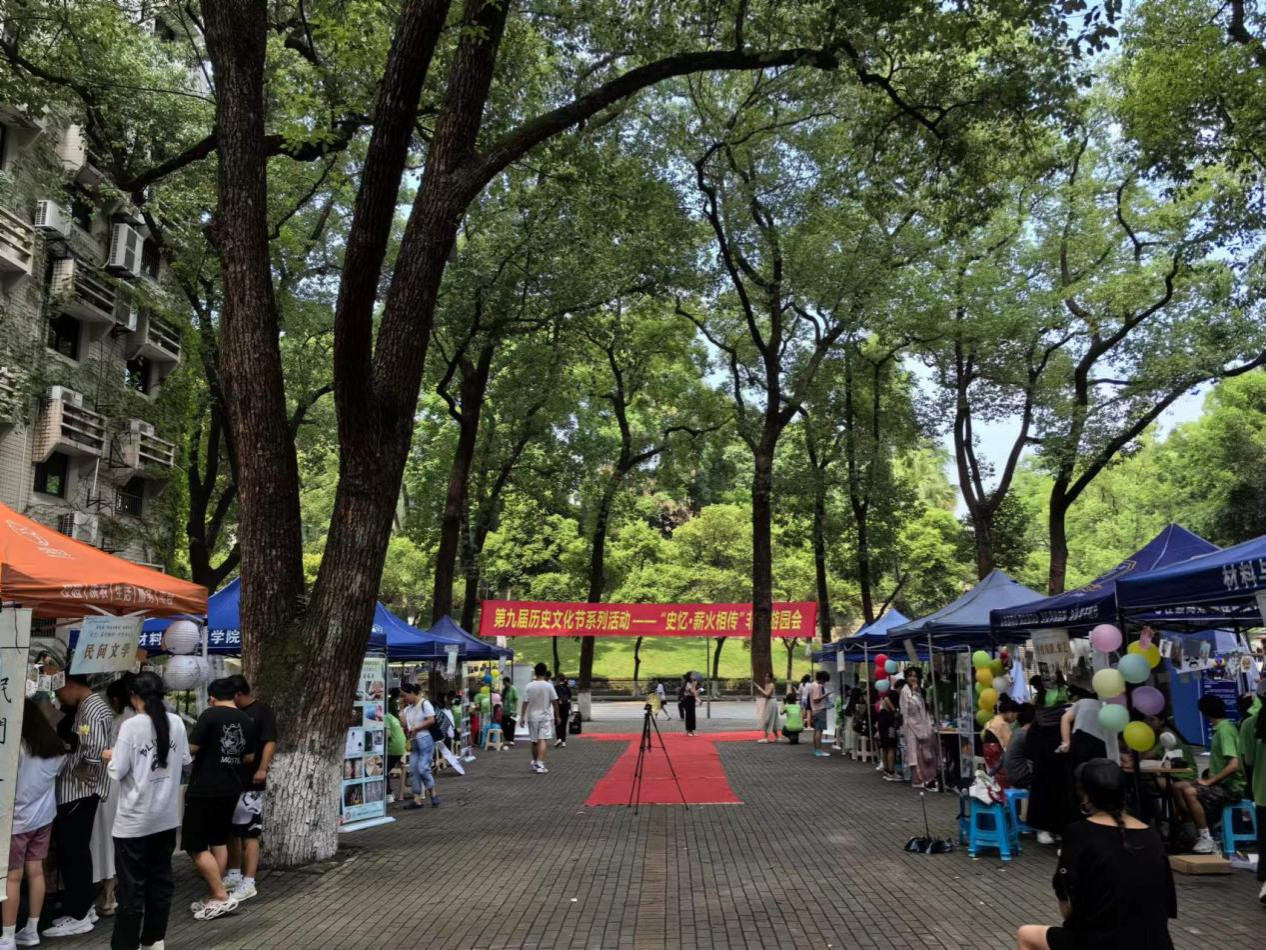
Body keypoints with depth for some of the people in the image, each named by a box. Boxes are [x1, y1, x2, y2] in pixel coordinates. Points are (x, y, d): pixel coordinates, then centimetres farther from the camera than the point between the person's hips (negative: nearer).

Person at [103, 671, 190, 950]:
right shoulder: (176, 722, 0)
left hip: (135, 819, -5)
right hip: (166, 815, 5)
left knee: (132, 886, 3)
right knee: (160, 879, 15)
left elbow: (117, 772, -13)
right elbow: (186, 760, 8)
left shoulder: (131, 725, -15)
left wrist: (110, 756, 6)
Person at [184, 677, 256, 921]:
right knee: (219, 842, 17)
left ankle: (222, 897, -2)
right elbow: (249, 758, 13)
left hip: (204, 789, -7)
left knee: (195, 846, 1)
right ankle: (214, 896, 22)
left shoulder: (210, 715, -13)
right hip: (231, 789, 7)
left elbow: (191, 748, -16)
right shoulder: (247, 721, 5)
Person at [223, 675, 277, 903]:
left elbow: (270, 742, -16)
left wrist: (263, 768, -28)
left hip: (250, 783, -8)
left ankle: (248, 883, -5)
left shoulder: (262, 711, -9)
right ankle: (234, 874, 29)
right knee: (231, 830, 16)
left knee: (250, 833, -6)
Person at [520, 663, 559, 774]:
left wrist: (522, 717, 1)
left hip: (532, 717, 2)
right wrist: (557, 716, 8)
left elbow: (525, 703, -5)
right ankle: (540, 764, -21)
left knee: (534, 741, 15)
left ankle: (535, 763, 30)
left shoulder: (529, 686, -4)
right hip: (546, 717, -2)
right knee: (543, 740, -8)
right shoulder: (549, 686, -6)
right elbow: (555, 702, -3)